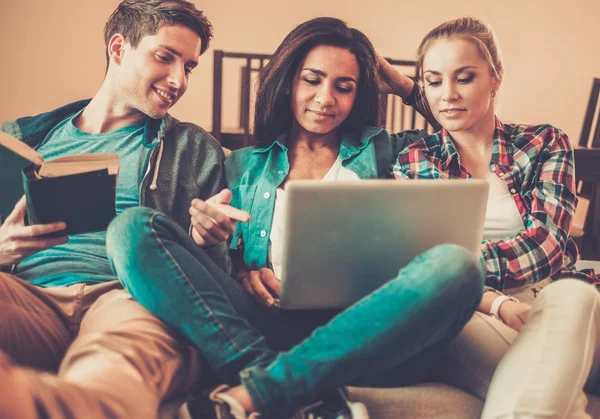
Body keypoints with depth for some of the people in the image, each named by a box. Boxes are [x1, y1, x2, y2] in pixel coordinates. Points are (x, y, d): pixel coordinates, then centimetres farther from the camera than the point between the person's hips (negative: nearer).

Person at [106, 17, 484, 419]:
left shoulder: (380, 152, 20)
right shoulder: (245, 166, 22)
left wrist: (403, 84, 21)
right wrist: (242, 272, -5)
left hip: (361, 333, 0)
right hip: (259, 329, 1)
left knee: (453, 265, -31)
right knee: (135, 227, -17)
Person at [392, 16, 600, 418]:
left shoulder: (545, 143, 7)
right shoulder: (412, 162, 7)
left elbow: (546, 246, -9)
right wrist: (496, 302, -20)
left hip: (557, 305, 0)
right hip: (475, 316, 1)